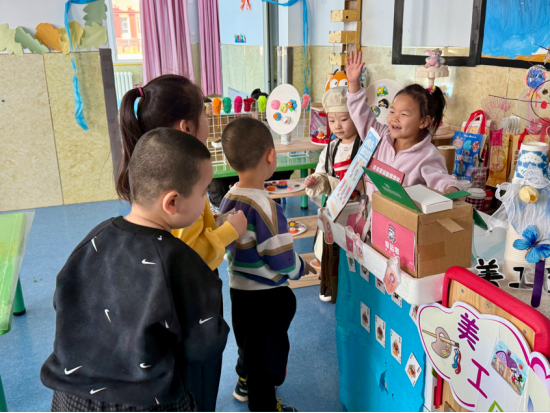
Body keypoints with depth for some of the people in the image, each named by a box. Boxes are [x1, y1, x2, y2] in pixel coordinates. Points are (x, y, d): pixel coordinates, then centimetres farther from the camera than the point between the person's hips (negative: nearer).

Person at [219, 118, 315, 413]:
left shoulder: (228, 200, -5)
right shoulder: (266, 209, -29)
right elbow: (283, 262, -25)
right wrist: (301, 268, -2)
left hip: (238, 287, 7)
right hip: (267, 296, -7)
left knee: (248, 342, 28)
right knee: (267, 351, 14)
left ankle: (245, 383, 51)